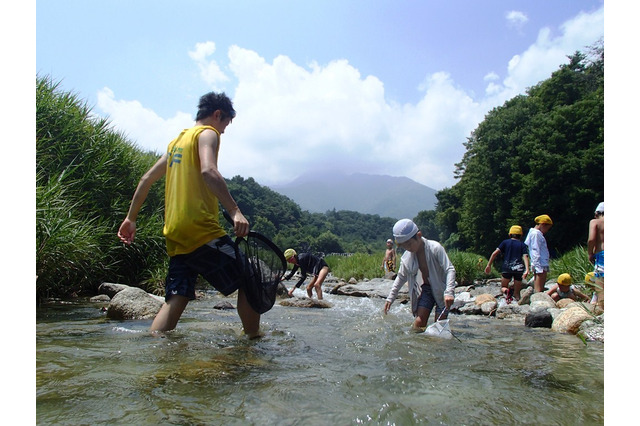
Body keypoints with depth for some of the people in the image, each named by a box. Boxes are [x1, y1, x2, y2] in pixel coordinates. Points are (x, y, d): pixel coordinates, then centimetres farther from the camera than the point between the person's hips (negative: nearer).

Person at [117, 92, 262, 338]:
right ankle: (253, 341, -2)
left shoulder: (177, 140, 26)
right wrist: (235, 211, -28)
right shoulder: (207, 133, 0)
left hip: (175, 235, 9)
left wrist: (131, 218, 30)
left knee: (176, 297, 7)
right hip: (200, 229, -8)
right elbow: (208, 171, -20)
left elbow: (147, 179, 26)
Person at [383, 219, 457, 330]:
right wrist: (390, 298, 6)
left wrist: (449, 292, -37)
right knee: (419, 323, -6)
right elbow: (401, 277, 8)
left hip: (441, 289, -4)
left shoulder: (435, 248, -22)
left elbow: (450, 270, -24)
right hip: (425, 289, 4)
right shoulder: (406, 257, -6)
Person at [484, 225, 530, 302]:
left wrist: (489, 265, 2)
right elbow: (525, 256, -7)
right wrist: (527, 270, -19)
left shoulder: (505, 242, 11)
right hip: (519, 269, 1)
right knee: (517, 293, 12)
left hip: (507, 268, -1)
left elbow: (495, 253, 0)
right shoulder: (522, 245, 10)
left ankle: (506, 291, -18)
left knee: (504, 287, 16)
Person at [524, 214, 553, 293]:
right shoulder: (536, 234, -9)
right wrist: (538, 268, -21)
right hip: (540, 266, -10)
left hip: (542, 266, 10)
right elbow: (535, 252, -16)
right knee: (538, 290, -13)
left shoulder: (538, 233, 21)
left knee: (540, 290, 9)